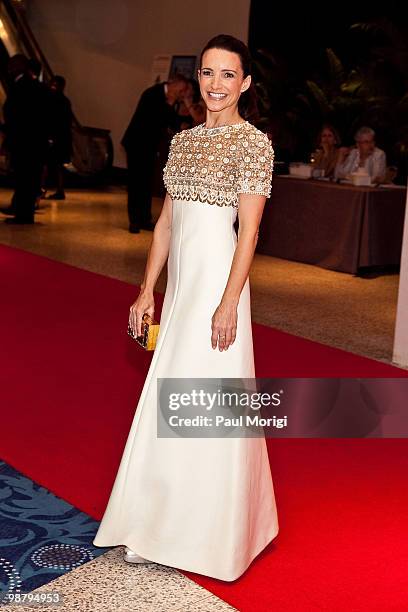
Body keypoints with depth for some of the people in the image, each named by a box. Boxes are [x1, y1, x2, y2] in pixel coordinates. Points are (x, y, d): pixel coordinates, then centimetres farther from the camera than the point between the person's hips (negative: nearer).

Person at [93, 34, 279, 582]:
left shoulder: (253, 142, -6)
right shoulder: (183, 140, 14)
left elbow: (249, 229, -12)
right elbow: (166, 221, 13)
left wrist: (229, 303, -18)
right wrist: (147, 290, 10)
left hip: (217, 279, -7)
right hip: (179, 280, 7)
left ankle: (207, 535, 20)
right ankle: (164, 526, 30)